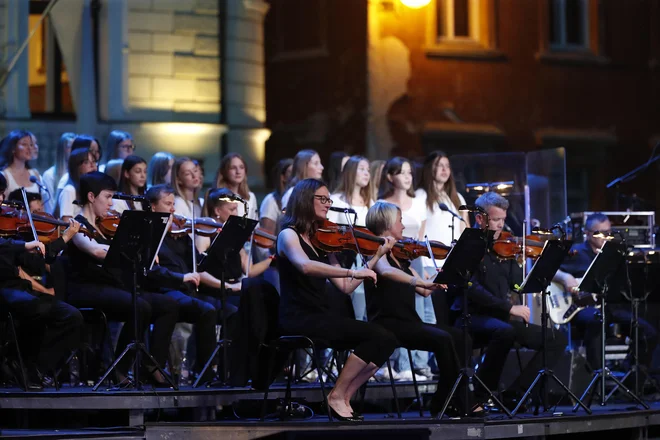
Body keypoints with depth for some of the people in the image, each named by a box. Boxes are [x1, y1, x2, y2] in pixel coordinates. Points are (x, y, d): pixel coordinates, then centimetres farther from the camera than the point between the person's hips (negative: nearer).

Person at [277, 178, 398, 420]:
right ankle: (336, 397, -8)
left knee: (387, 339, -9)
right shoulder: (288, 235, -4)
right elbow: (305, 266, -27)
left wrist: (377, 257, 10)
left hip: (321, 316, 7)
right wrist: (352, 271, -32)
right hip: (298, 319, -7)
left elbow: (345, 287, 14)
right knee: (375, 335, -20)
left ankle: (344, 398, -2)